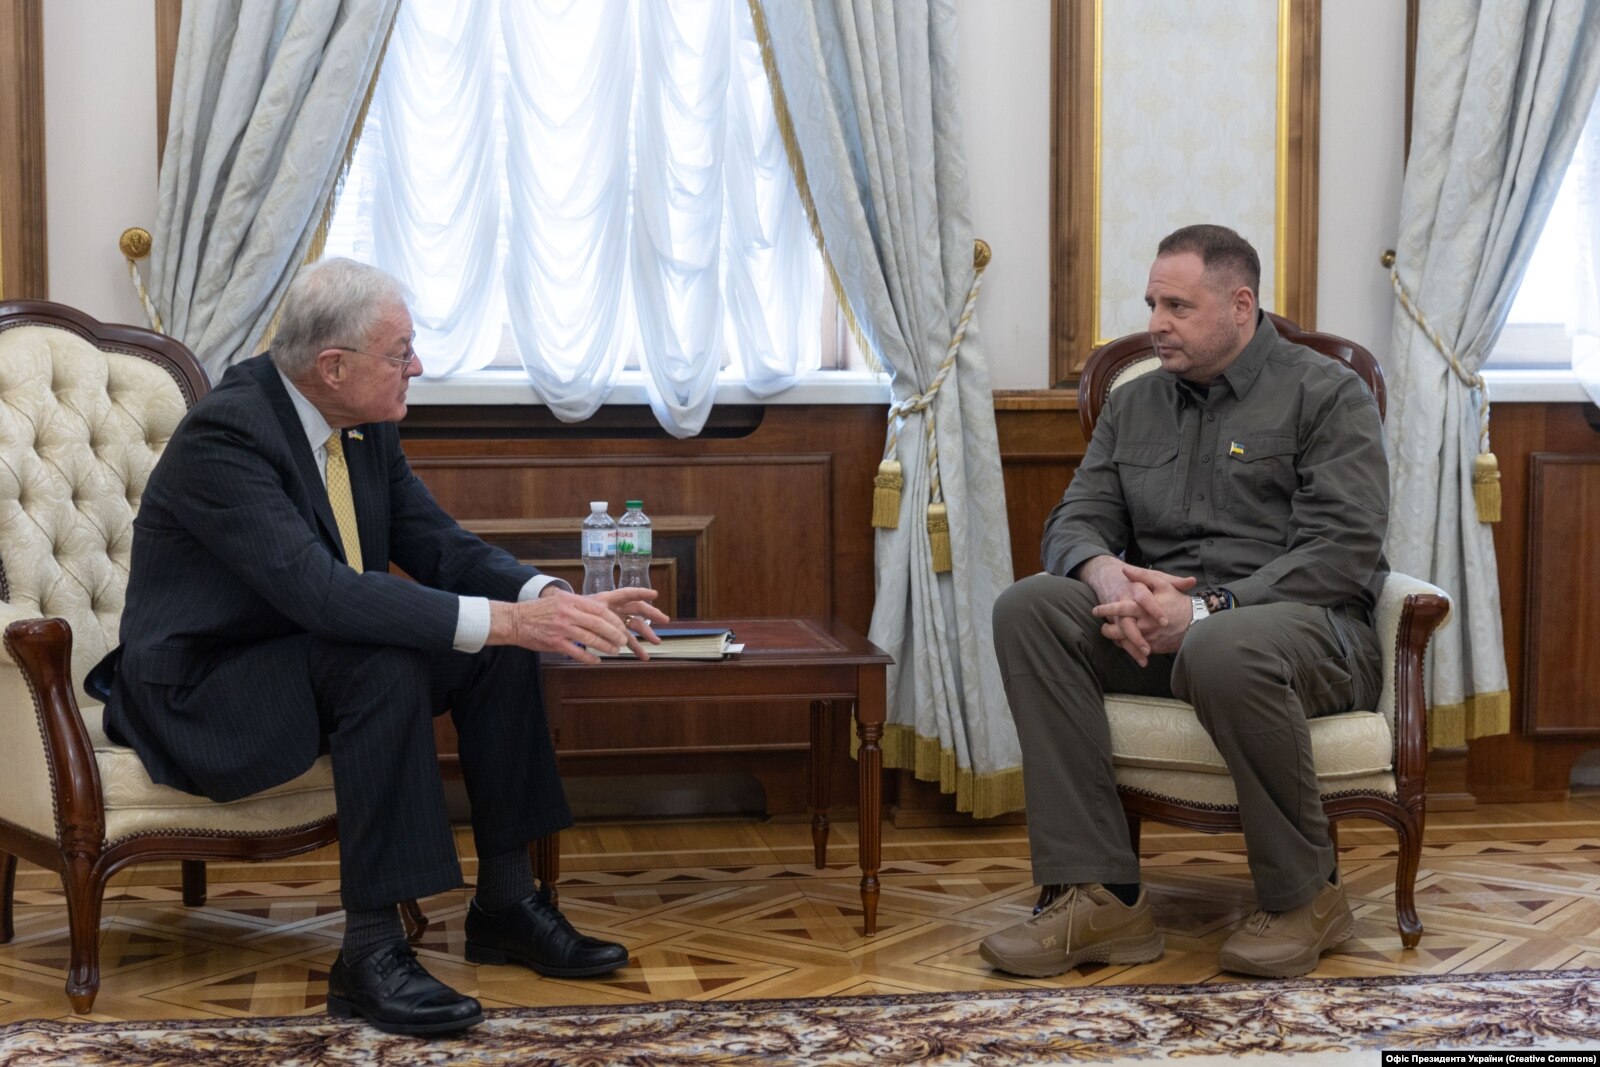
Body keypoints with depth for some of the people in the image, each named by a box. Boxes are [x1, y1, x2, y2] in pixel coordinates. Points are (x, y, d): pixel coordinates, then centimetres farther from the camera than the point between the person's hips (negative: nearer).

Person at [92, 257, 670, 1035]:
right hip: (202, 696, -8)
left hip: (311, 662, 8)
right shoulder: (224, 436, -26)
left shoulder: (366, 426, 0)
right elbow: (318, 590, -36)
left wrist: (552, 599, -18)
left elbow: (439, 546, 2)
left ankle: (505, 903, 2)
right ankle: (370, 953, -26)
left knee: (502, 650, -7)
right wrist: (500, 619, -40)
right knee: (386, 666, -33)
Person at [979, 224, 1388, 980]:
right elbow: (1075, 520, 13)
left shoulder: (1327, 396, 1)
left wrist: (1204, 611, -22)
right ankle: (1102, 898, -26)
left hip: (1308, 625, -5)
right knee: (1028, 608, -22)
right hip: (1162, 628, 6)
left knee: (1223, 652, -41)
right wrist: (1107, 574, -14)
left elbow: (1342, 551, -11)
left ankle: (1306, 896, -15)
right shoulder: (1134, 405, 20)